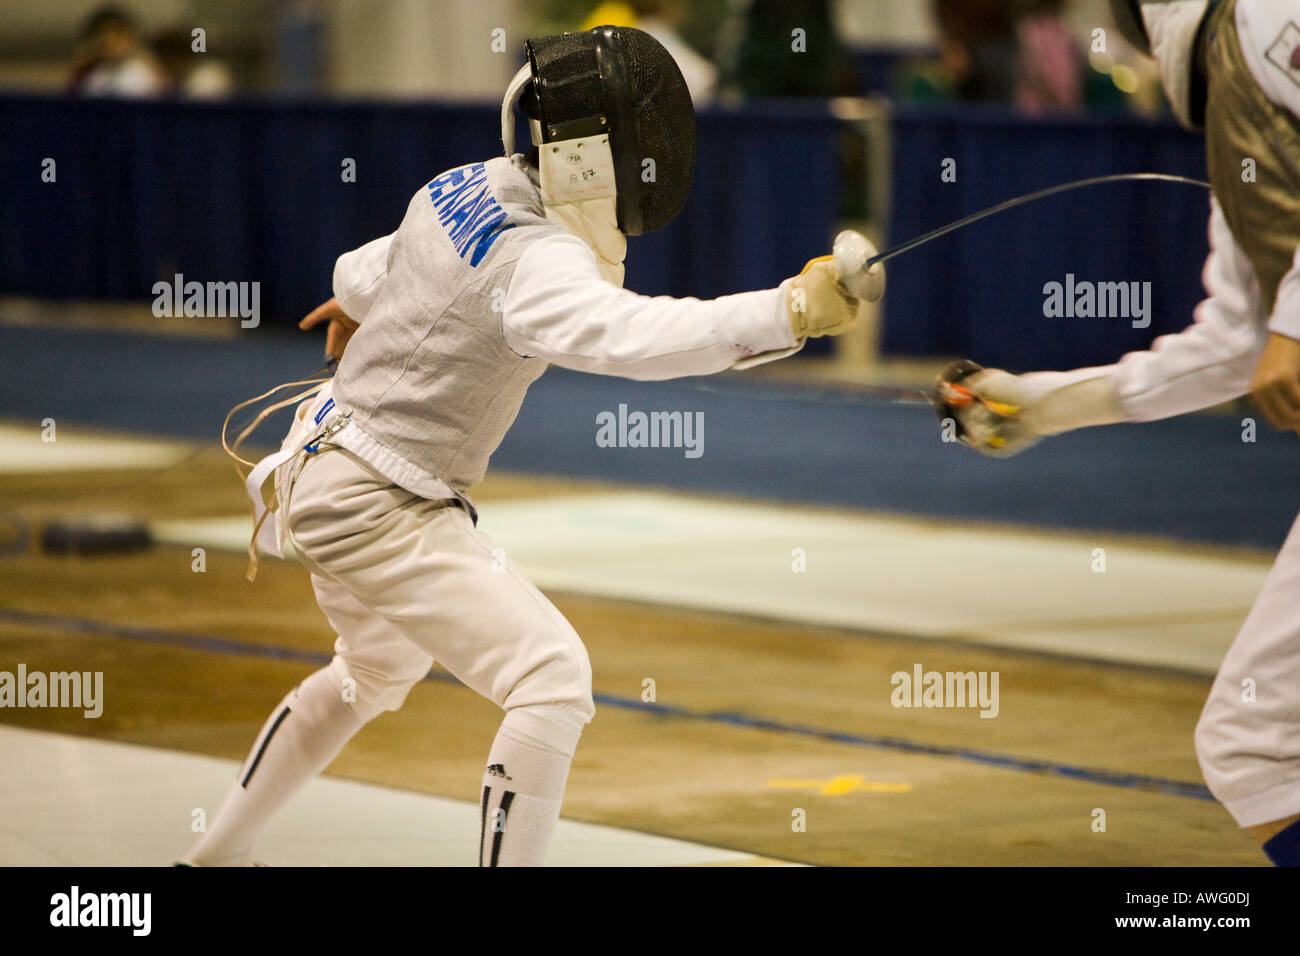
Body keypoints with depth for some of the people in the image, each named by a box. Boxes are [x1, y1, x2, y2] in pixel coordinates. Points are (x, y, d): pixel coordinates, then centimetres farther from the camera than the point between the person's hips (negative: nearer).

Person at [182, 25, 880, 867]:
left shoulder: (468, 188, 0)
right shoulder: (534, 260, -28)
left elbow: (375, 270, 20)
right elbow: (631, 337, -49)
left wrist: (355, 298, 44)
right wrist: (789, 313, -58)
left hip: (330, 474, 10)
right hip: (381, 512, -10)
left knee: (379, 674, 33)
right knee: (552, 680, -19)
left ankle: (221, 853, 48)